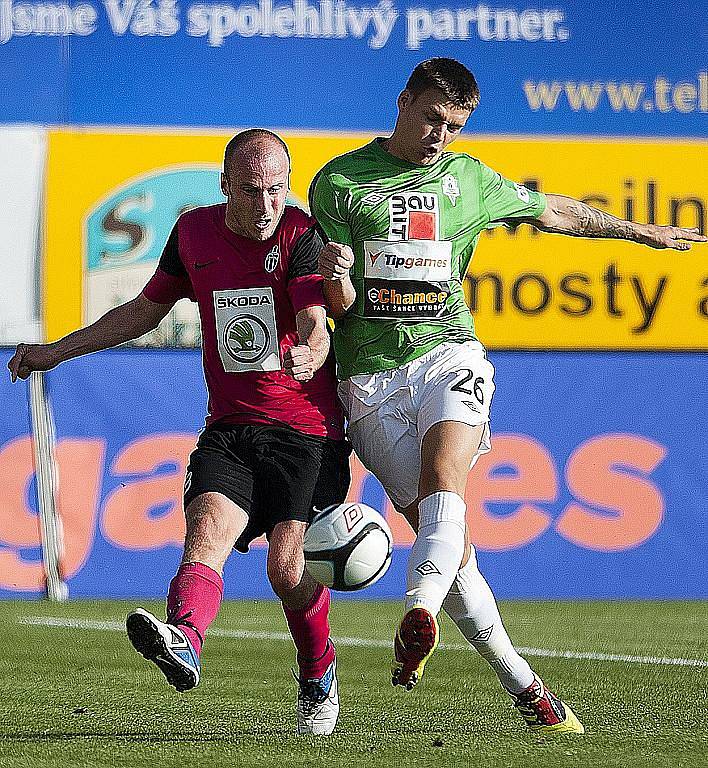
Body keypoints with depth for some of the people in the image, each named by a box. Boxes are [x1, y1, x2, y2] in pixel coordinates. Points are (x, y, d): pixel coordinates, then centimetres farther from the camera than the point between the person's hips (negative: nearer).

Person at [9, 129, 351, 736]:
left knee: (288, 565, -15)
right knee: (207, 530, -23)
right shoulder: (194, 232, 7)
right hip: (229, 429, 4)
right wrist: (59, 351, 25)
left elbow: (316, 329, -22)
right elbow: (146, 310, 23)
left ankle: (319, 680, 12)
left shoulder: (301, 237, -9)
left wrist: (308, 355, -46)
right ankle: (183, 642, -50)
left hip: (307, 430, -4)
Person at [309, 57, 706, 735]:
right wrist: (335, 277, -21)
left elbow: (553, 211, 30)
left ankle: (419, 618, -50)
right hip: (371, 371, -1)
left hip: (448, 354, 1)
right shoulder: (338, 182, 6)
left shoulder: (468, 178, 14)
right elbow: (340, 304, 4)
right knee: (440, 530, -9)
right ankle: (522, 686, -5)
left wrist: (645, 233, 38)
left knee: (442, 487, -29)